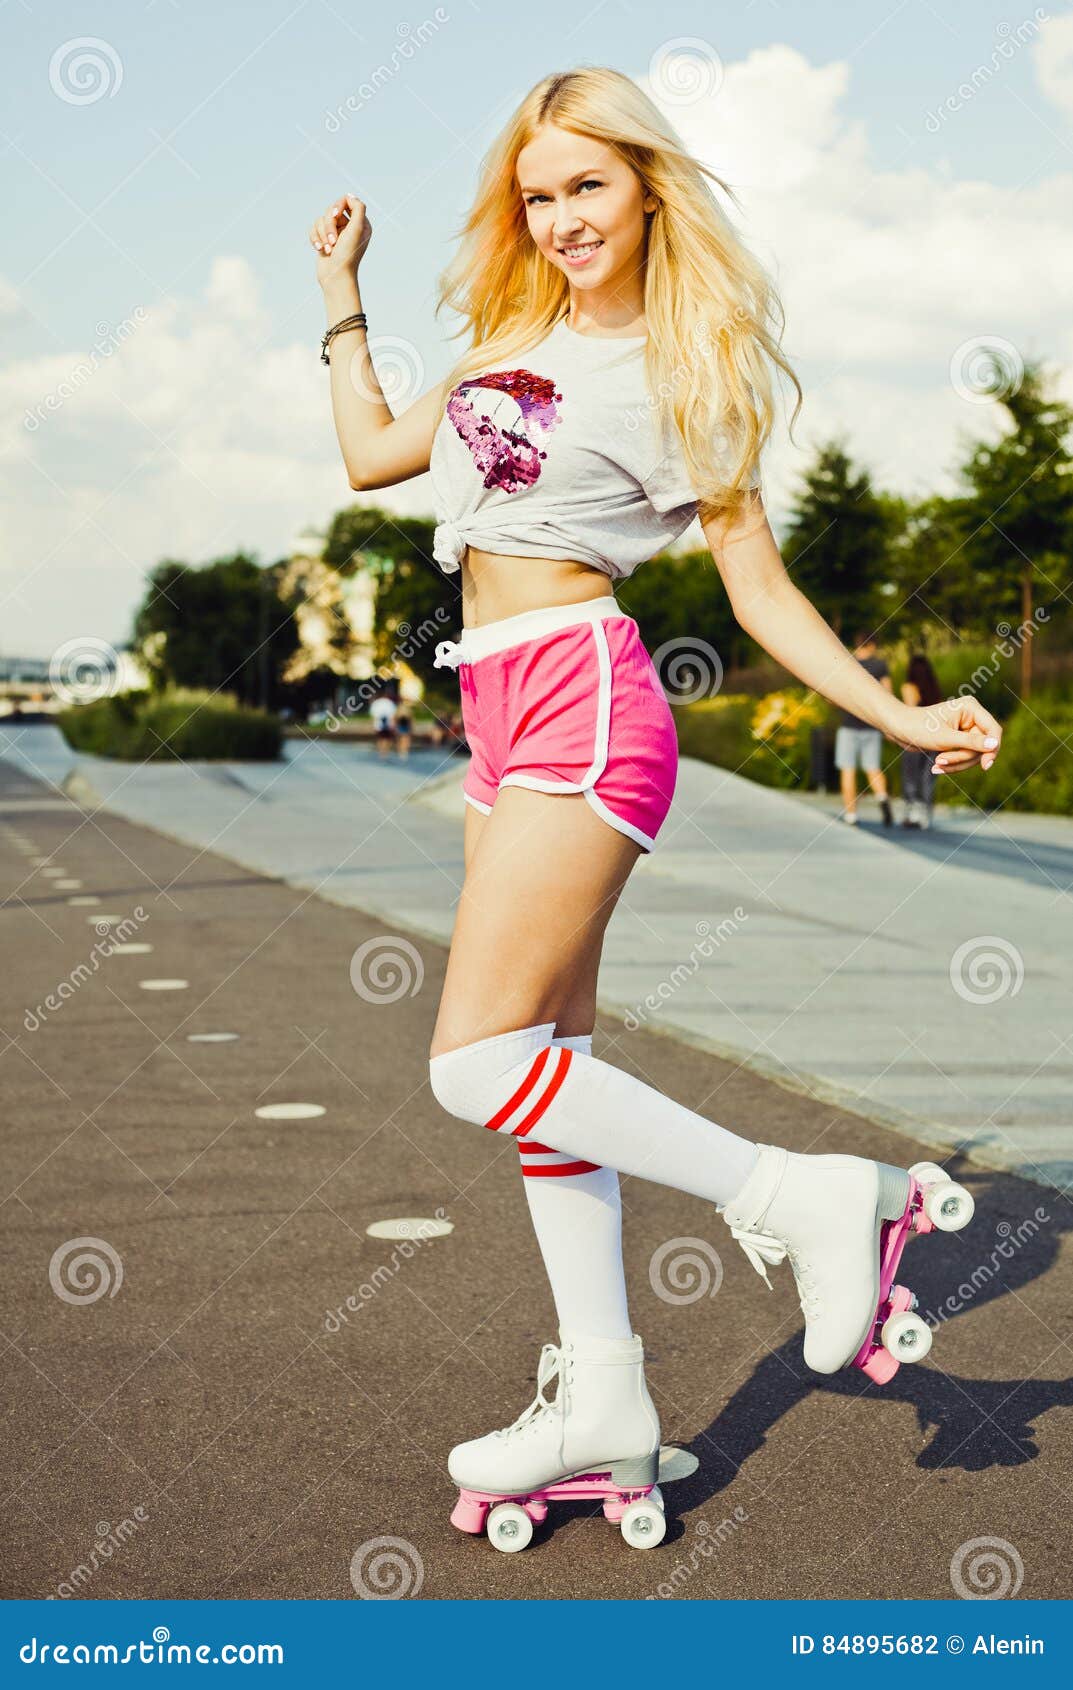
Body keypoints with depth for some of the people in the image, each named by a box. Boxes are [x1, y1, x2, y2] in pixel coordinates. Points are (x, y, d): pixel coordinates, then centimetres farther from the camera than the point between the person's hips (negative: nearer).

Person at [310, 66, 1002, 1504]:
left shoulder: (678, 371, -3)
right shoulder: (518, 341, 17)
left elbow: (760, 585, -2)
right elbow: (374, 453, 25)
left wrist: (900, 717, -11)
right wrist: (341, 288, 27)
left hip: (585, 700, -8)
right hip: (502, 719, 8)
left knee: (479, 1062, -16)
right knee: (543, 1063, 7)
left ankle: (800, 1197, -7)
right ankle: (603, 1401, 15)